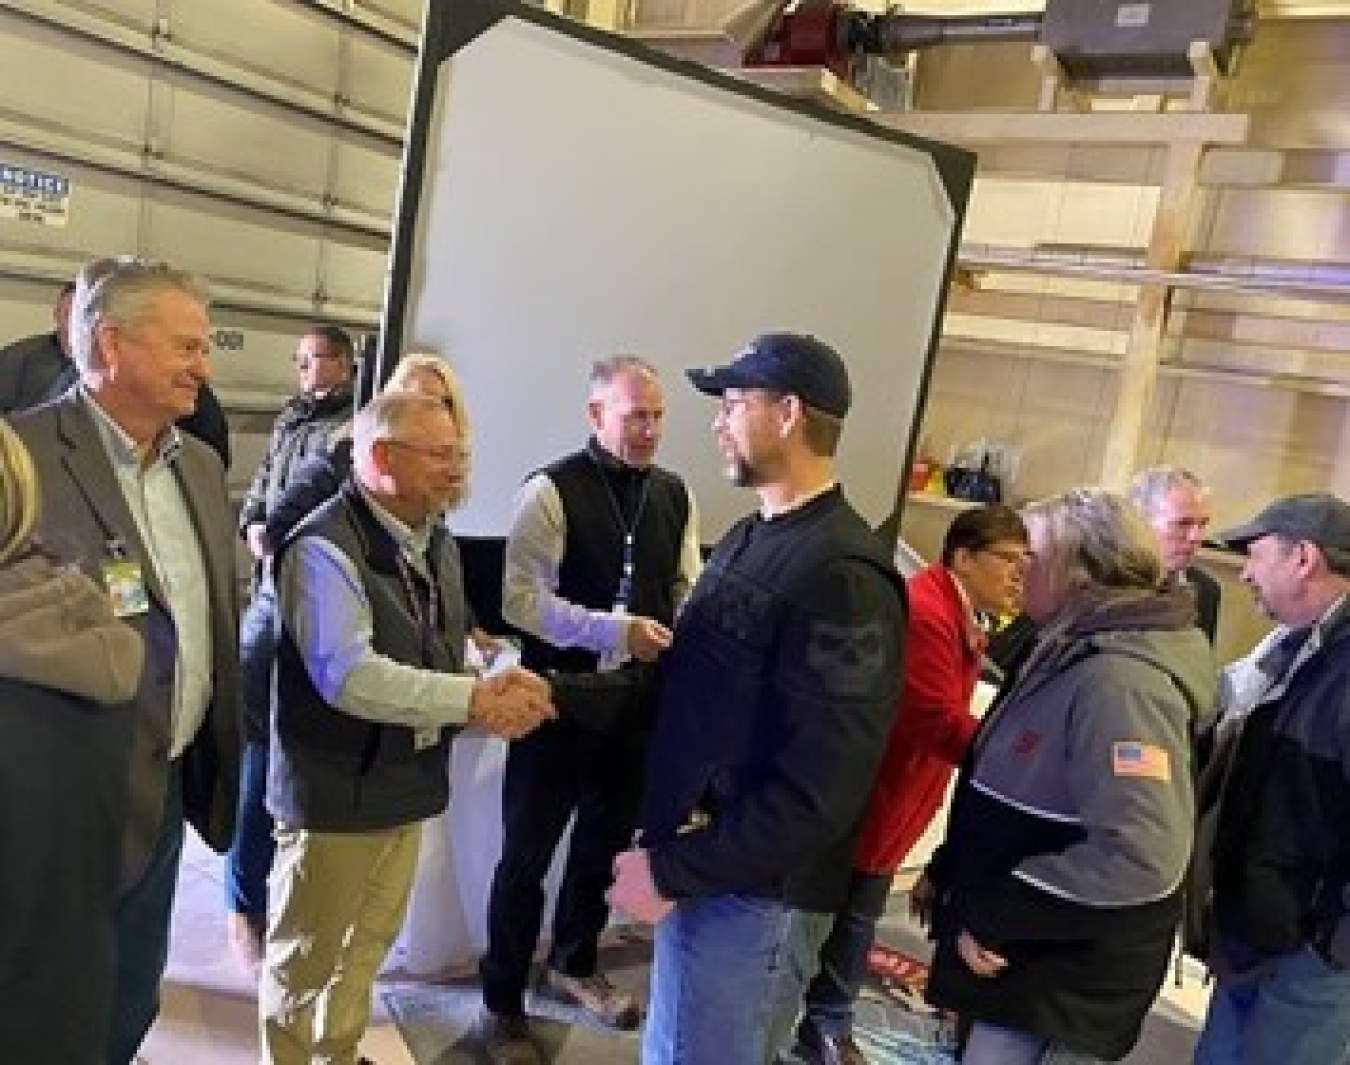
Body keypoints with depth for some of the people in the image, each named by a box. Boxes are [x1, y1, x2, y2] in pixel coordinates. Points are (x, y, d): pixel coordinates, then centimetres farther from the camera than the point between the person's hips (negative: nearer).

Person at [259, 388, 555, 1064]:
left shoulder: (435, 540, 6)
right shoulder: (325, 548, -22)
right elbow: (347, 674, -32)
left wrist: (496, 690, -13)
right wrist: (473, 699, -33)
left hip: (409, 781, 8)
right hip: (337, 790, -8)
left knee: (368, 943, 24)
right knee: (307, 953, 13)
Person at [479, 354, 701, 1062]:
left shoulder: (674, 495, 3)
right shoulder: (552, 491, -14)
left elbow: (687, 588, 10)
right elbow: (521, 599, -19)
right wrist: (615, 631, -26)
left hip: (639, 701, 6)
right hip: (559, 700, -5)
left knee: (605, 844, 23)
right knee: (527, 857, 8)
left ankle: (574, 966, 48)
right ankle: (503, 1005, 29)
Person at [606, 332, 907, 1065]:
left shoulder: (841, 576, -22)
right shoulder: (749, 540, 10)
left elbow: (818, 792, -25)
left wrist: (672, 869, -20)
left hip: (753, 892, -9)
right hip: (697, 863, 9)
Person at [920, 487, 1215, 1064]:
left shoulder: (1120, 677, -25)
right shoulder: (1070, 656, 9)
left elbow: (1141, 859, -33)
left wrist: (994, 917, -24)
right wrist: (947, 870, 13)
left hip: (1060, 979, -9)